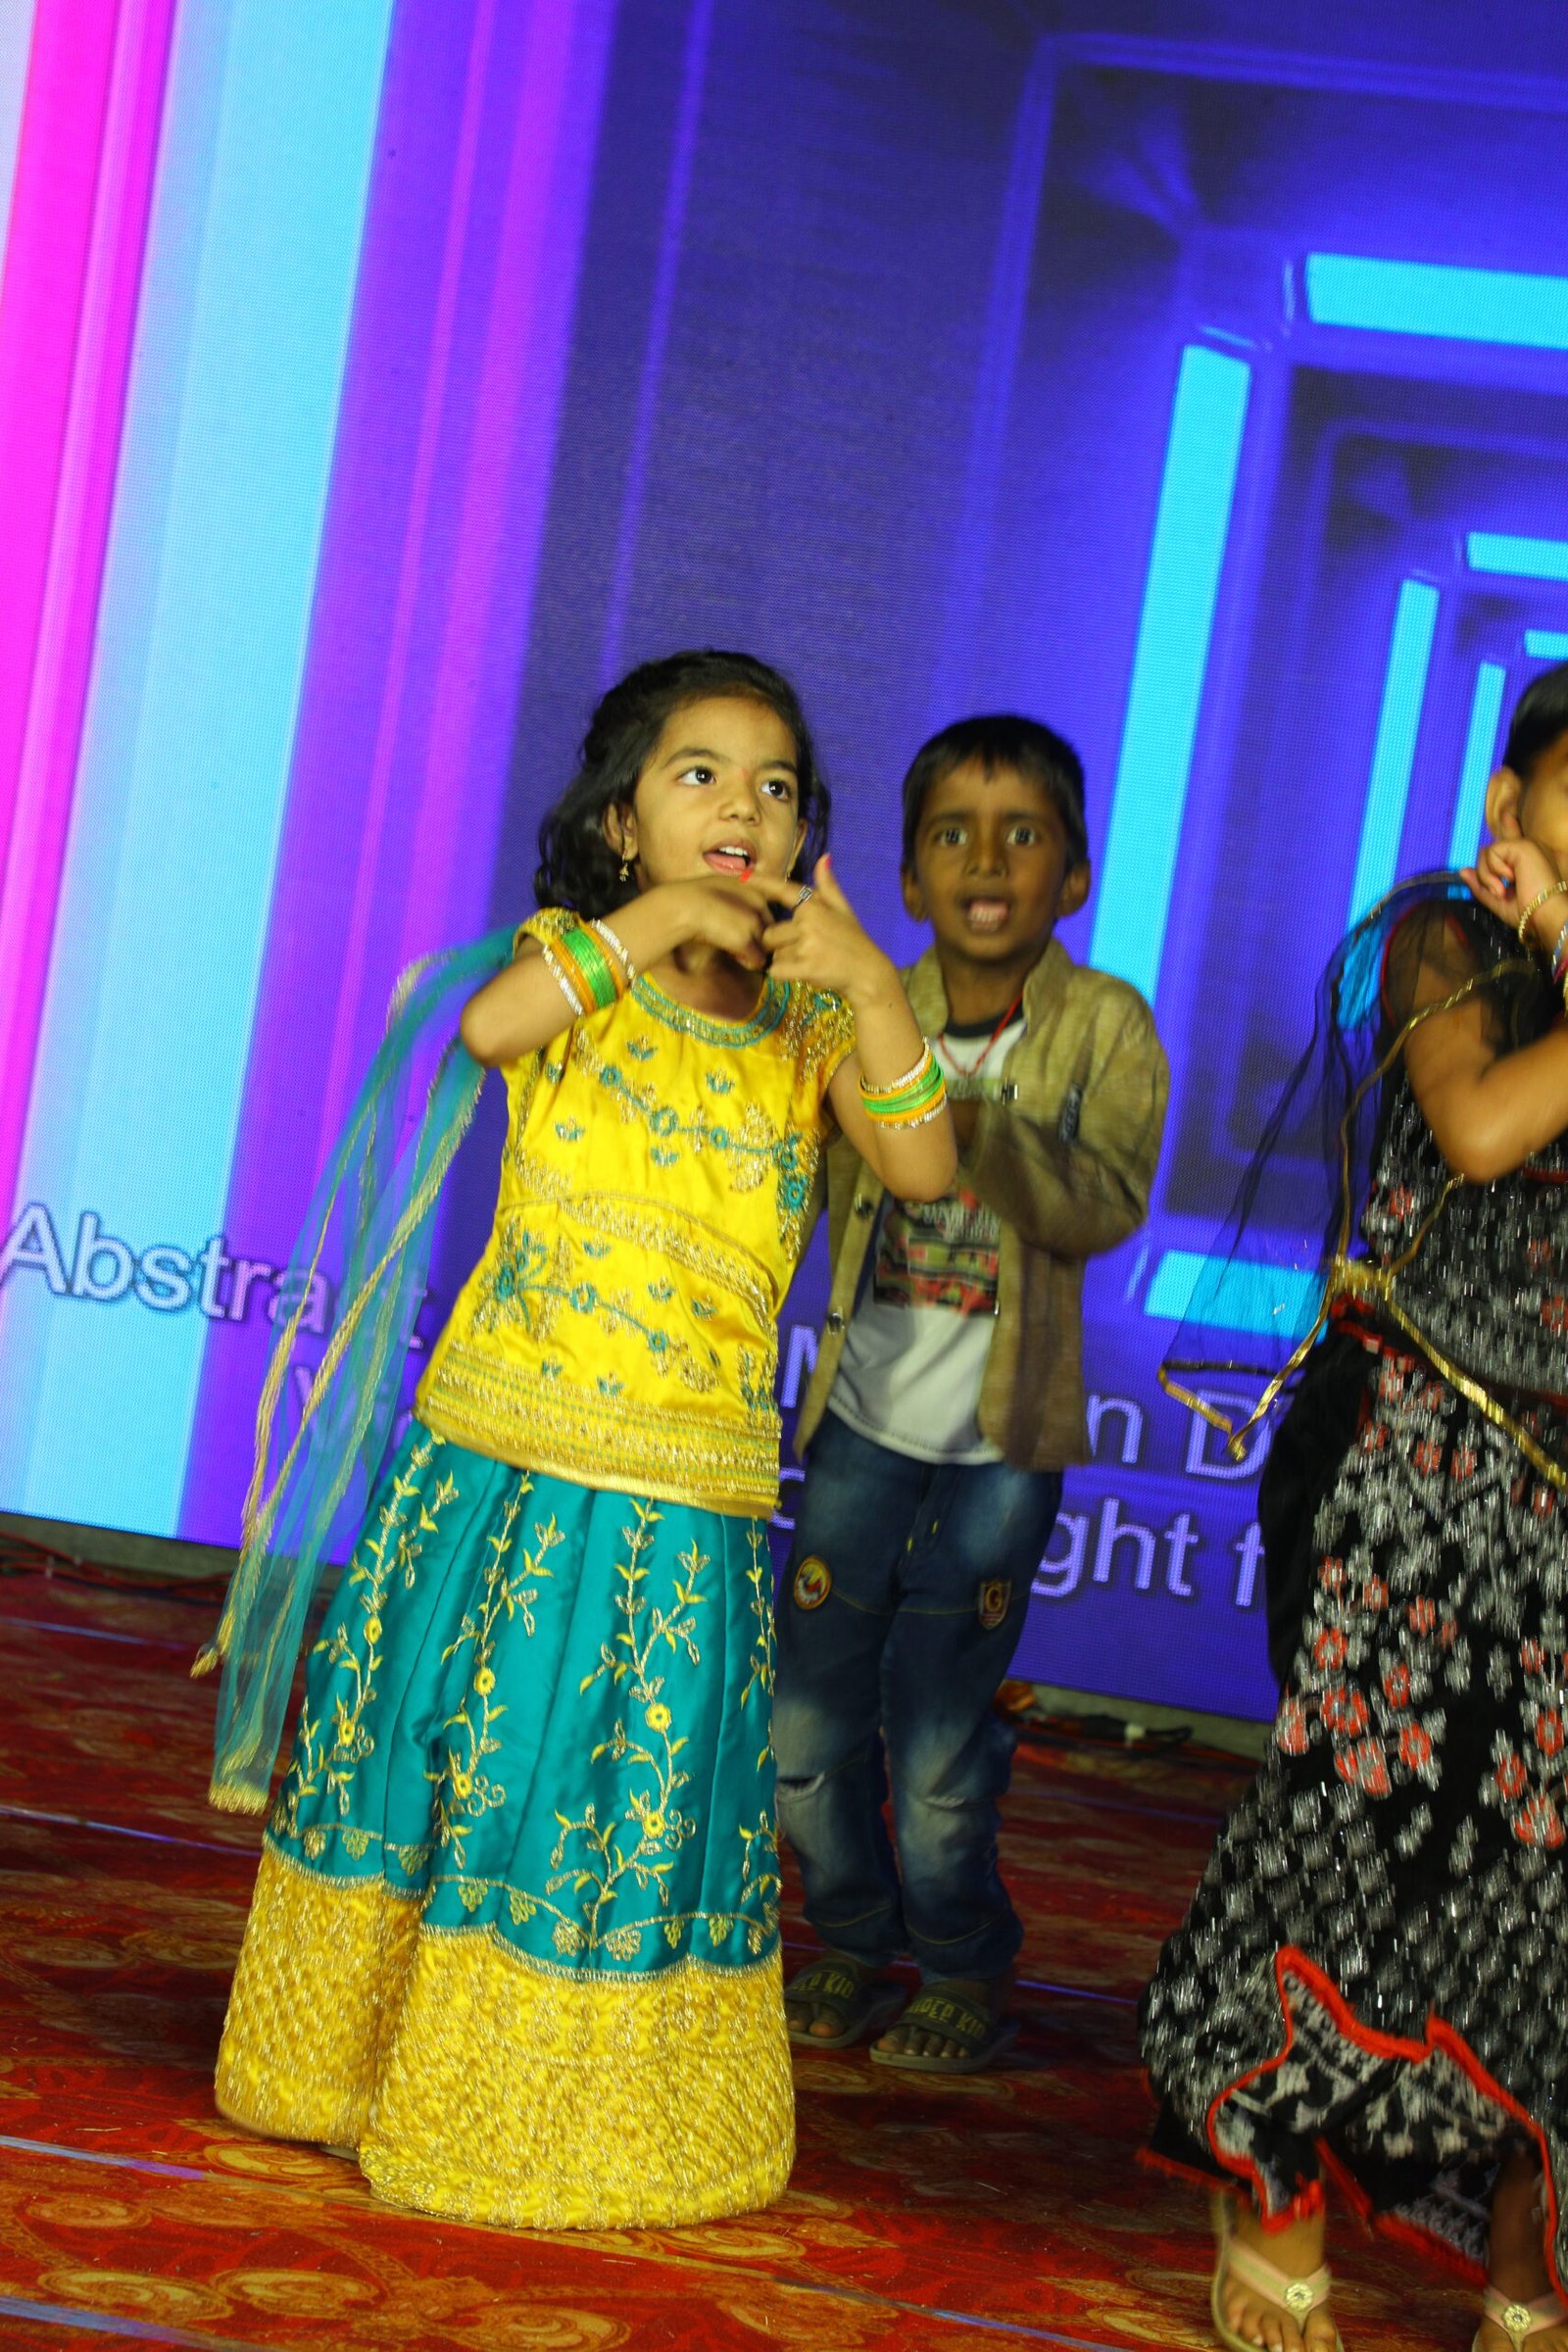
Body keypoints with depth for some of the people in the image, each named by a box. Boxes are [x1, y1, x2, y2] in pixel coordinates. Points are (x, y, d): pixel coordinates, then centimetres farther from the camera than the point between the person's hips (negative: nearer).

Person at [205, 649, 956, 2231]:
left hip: (684, 1498, 1)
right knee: (454, 1746, 8)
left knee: (637, 1791, 5)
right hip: (500, 1450, -1)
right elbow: (490, 1027, -21)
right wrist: (651, 920, -20)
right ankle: (375, 2061, 25)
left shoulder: (809, 1025, 6)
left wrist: (870, 985, -19)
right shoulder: (578, 969, 2)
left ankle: (570, 2110, 20)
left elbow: (922, 1169, -10)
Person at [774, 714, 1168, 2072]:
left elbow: (1104, 1209, -20)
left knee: (937, 1753, 0)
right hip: (863, 1421, 3)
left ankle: (967, 1976, 24)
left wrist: (972, 1120, -34)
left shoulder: (1102, 1026, -6)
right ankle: (854, 1949, 29)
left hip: (997, 1448, -3)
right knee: (803, 1727, 5)